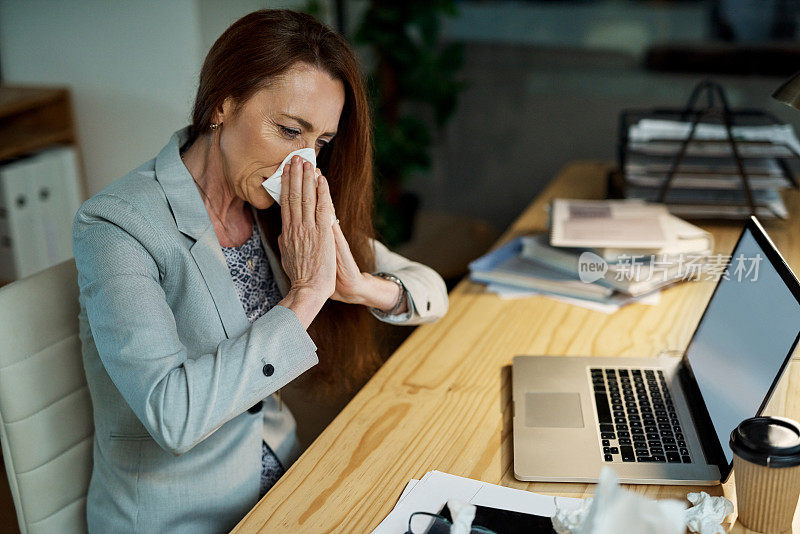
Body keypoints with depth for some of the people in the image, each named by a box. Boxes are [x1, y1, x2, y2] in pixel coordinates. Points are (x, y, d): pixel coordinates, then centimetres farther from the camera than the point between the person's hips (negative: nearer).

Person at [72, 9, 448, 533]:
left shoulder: (295, 212, -3)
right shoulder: (116, 225, -20)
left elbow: (432, 292, 1)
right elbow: (172, 414, -30)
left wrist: (361, 285, -19)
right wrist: (304, 297, -26)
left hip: (281, 479, 5)